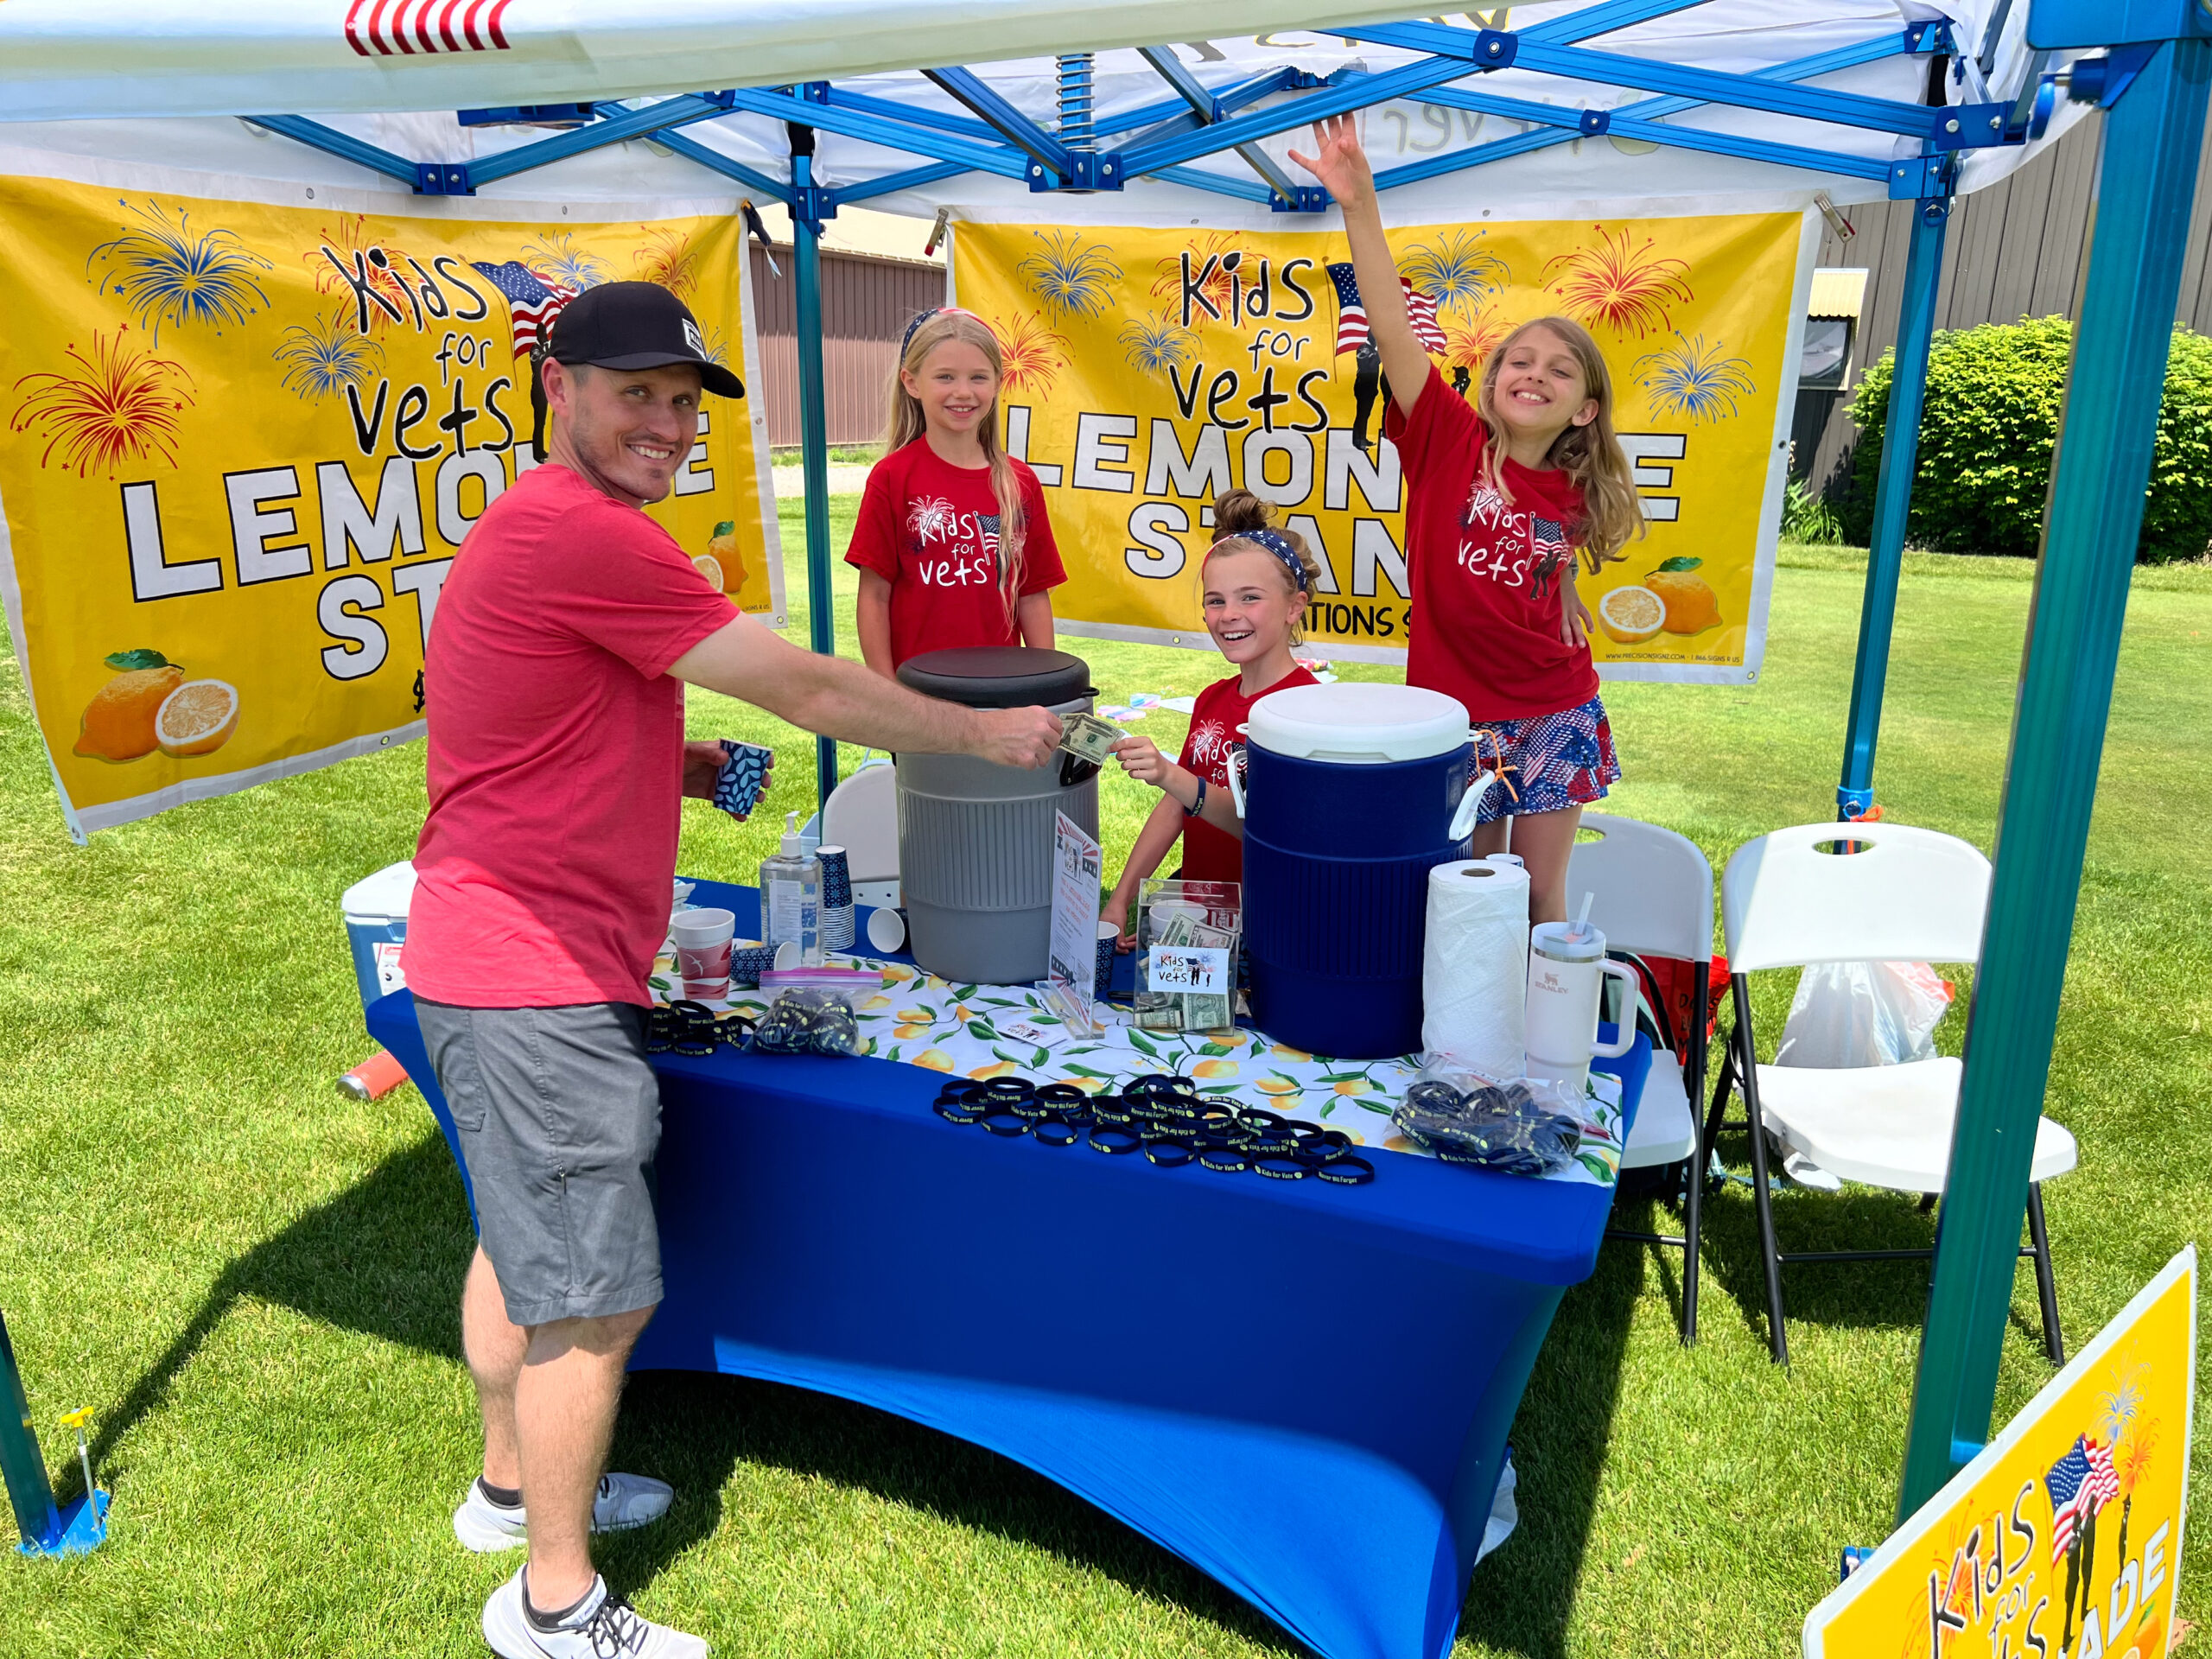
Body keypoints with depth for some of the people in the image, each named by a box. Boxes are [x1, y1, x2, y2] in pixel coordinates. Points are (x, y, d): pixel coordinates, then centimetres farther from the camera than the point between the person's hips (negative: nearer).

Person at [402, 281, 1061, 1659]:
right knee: (600, 1293, 0)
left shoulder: (535, 528, 14)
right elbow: (806, 687, -18)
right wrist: (983, 733, -6)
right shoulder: (585, 534, -20)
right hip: (537, 977, -11)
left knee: (526, 1239, 24)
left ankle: (514, 1486, 44)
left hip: (495, 961, 11)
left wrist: (674, 765, 8)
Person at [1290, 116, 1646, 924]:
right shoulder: (1450, 441, -9)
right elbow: (1393, 332, -22)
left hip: (1553, 714, 2)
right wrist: (1361, 206, -30)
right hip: (1456, 712, -2)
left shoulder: (1574, 495, -1)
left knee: (1541, 895, 10)